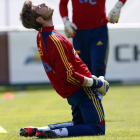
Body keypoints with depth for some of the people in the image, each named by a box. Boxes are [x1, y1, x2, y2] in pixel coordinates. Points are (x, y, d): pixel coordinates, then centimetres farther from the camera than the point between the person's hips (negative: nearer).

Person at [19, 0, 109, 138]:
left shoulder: (41, 37, 6)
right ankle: (56, 132, -22)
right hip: (82, 89, -9)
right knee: (97, 128, -9)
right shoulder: (55, 40, -23)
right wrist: (96, 83, -13)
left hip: (70, 91, 9)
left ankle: (38, 130, 10)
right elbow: (68, 76, -23)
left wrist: (90, 77, 16)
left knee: (78, 124, 24)